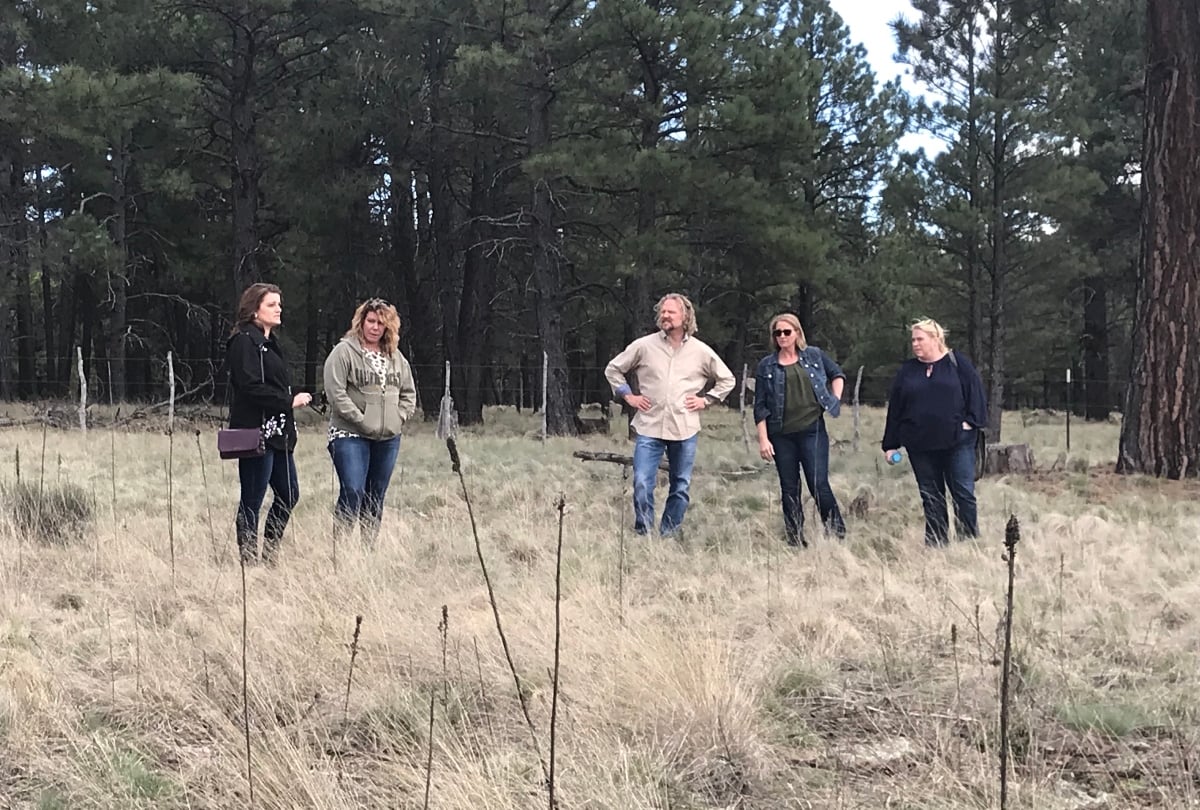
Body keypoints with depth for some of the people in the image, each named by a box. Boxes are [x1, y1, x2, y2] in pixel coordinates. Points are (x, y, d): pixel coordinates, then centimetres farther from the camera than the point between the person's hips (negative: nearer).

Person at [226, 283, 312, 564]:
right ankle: (249, 561, 3)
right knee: (252, 500, -4)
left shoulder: (268, 342, 20)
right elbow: (250, 386, -20)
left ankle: (269, 556, 23)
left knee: (289, 494, 13)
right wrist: (289, 401, -15)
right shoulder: (244, 341, -10)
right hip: (256, 432, -10)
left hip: (277, 433, 10)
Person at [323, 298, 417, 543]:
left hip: (389, 438, 6)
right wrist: (361, 421, -15)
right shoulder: (344, 352, -5)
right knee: (352, 492, -15)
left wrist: (399, 417, 3)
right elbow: (336, 393, -12)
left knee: (376, 497, 10)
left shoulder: (396, 357, 13)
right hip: (350, 435, -6)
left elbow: (409, 393, 19)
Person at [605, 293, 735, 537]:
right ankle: (643, 535, -1)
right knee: (642, 484, -11)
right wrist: (628, 395, 4)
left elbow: (727, 380, 16)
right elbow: (613, 369, 12)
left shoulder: (701, 352, 4)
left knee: (680, 487, 7)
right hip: (649, 428, -1)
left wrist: (706, 399, 5)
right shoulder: (644, 346, 1)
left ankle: (668, 536, 19)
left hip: (685, 430, 1)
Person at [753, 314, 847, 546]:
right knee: (789, 489, 5)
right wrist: (763, 439, -4)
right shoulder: (766, 366, 5)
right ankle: (796, 542, 11)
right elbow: (760, 407, 3)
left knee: (819, 484, -9)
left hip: (812, 431, -1)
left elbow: (837, 374, 21)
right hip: (781, 436, 1)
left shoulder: (814, 356, 6)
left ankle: (837, 534, 2)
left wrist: (835, 401, 6)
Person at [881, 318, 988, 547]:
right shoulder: (907, 371, 11)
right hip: (920, 446, 3)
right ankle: (936, 544, 13)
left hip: (957, 442, -3)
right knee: (931, 498, 7)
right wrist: (890, 444, 8)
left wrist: (970, 421, -11)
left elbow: (976, 392, 0)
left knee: (964, 493, -3)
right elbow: (894, 408, 11)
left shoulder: (957, 364, 2)